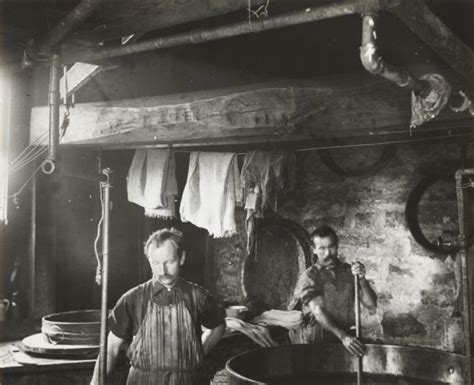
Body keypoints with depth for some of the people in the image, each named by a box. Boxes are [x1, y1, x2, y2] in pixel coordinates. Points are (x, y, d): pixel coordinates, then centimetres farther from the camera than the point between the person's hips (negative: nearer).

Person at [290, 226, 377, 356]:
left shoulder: (349, 271, 8)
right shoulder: (309, 277, -2)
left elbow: (372, 305, 2)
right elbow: (318, 312, -14)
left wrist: (362, 280, -15)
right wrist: (342, 336, -27)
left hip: (346, 334, 4)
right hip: (314, 343, -3)